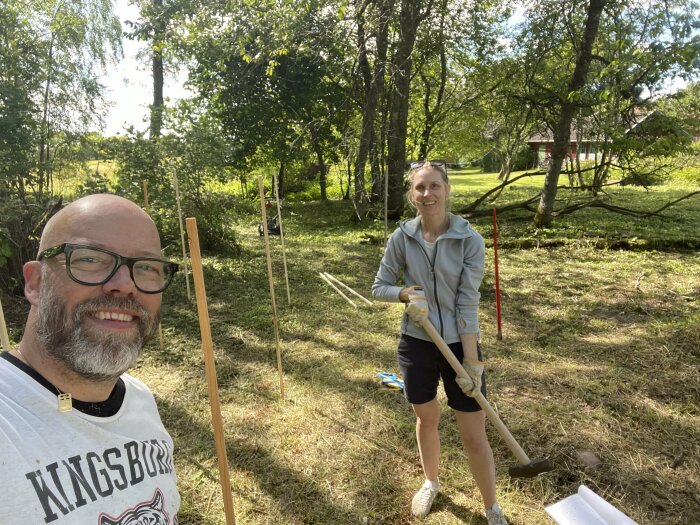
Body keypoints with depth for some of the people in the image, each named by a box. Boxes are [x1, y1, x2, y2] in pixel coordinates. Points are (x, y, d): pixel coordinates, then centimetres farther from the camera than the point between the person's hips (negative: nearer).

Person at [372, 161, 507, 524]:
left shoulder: (469, 240, -13)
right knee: (426, 420, 22)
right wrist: (406, 293, -19)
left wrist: (472, 362, -15)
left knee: (474, 437, 5)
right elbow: (379, 287, 2)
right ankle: (431, 483, 49)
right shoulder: (402, 237, -7)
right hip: (416, 344, 2)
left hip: (459, 344, -2)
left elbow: (468, 303, -14)